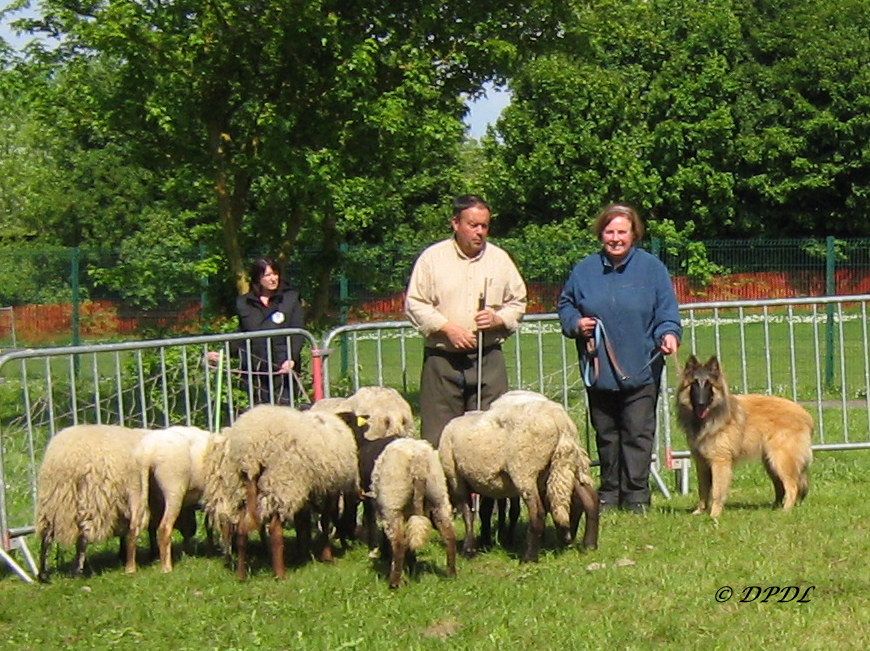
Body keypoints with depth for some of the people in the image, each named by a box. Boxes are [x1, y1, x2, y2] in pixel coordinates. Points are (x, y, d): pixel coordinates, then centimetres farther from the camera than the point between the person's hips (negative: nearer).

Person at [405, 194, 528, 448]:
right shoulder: (432, 258, 2)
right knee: (438, 434, -4)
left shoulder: (500, 259, 11)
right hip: (442, 360, -2)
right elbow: (415, 304, 0)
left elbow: (518, 302, 15)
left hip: (488, 360, 2)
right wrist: (447, 329, -12)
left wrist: (498, 319, -6)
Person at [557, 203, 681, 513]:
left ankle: (636, 496, 0)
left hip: (640, 370, -3)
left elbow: (667, 313, 0)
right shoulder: (585, 270, 7)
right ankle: (609, 493, 21)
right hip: (598, 370, 3)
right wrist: (575, 323, -4)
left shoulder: (652, 268, 1)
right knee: (605, 434, 11)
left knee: (638, 433, -4)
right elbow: (565, 305, 16)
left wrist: (669, 334, -18)